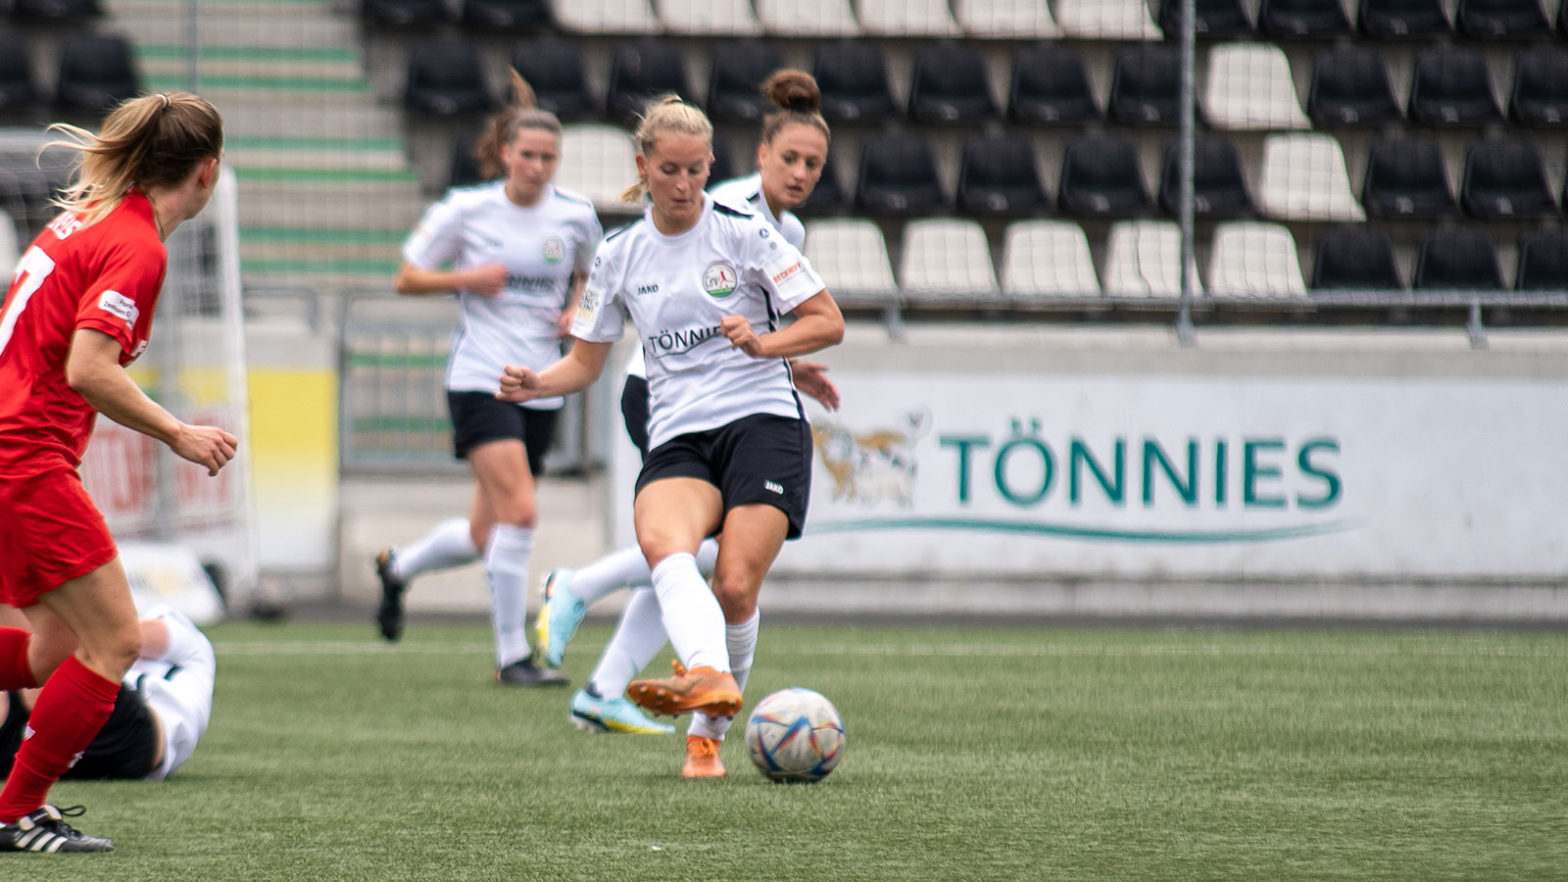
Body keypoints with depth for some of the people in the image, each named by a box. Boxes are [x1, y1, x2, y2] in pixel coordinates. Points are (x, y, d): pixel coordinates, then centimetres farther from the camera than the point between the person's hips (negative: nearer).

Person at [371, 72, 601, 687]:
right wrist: (466, 278, -13)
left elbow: (588, 275, 24)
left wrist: (577, 309, 3)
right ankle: (512, 656, -12)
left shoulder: (576, 216, 4)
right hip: (480, 377, -5)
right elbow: (407, 278, 4)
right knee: (519, 511, -21)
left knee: (486, 536, 10)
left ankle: (397, 568, 40)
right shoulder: (466, 210, -4)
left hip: (542, 387, 5)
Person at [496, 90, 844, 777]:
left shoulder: (742, 231, 1)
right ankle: (710, 678, -56)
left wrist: (762, 344, -16)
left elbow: (828, 322, 2)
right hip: (677, 437, 2)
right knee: (662, 542, -32)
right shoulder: (619, 256, 12)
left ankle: (706, 734, 0)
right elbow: (586, 362, 19)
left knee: (734, 589, -19)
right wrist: (536, 384, -2)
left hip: (762, 421, -2)